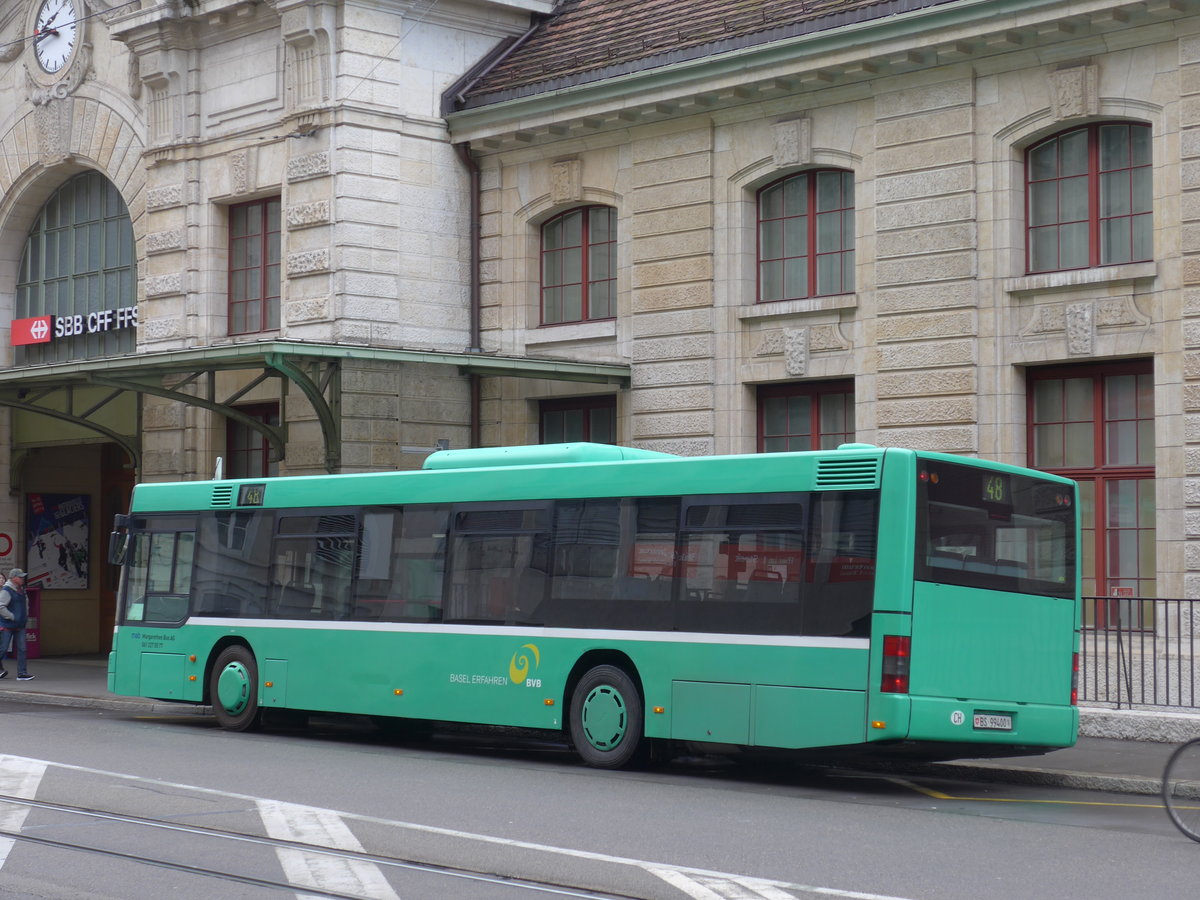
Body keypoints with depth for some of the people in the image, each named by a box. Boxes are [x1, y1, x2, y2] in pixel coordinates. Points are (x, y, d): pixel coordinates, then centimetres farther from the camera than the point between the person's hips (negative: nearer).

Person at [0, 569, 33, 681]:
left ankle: (22, 673, -1)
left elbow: (25, 603, 31)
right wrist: (12, 617, -20)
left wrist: (26, 615, 19)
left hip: (20, 626, 7)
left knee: (21, 649, 0)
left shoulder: (21, 590, 13)